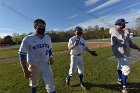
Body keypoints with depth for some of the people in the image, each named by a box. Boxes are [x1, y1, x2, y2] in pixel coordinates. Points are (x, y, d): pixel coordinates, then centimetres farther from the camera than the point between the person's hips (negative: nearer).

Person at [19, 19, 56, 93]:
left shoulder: (48, 38, 0)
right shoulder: (28, 39, -14)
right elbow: (22, 55, -11)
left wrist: (51, 58, -2)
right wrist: (25, 70, -14)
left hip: (46, 65, 2)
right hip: (34, 66, -2)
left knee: (51, 87, 5)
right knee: (34, 84, 23)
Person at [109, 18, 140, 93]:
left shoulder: (122, 31, 13)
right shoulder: (115, 31, -16)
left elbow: (129, 42, 16)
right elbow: (123, 41, -26)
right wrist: (127, 32, -15)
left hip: (122, 52, 10)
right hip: (119, 52, -10)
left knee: (121, 66, 22)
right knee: (126, 68, -12)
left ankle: (119, 80, 42)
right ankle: (123, 87, 2)